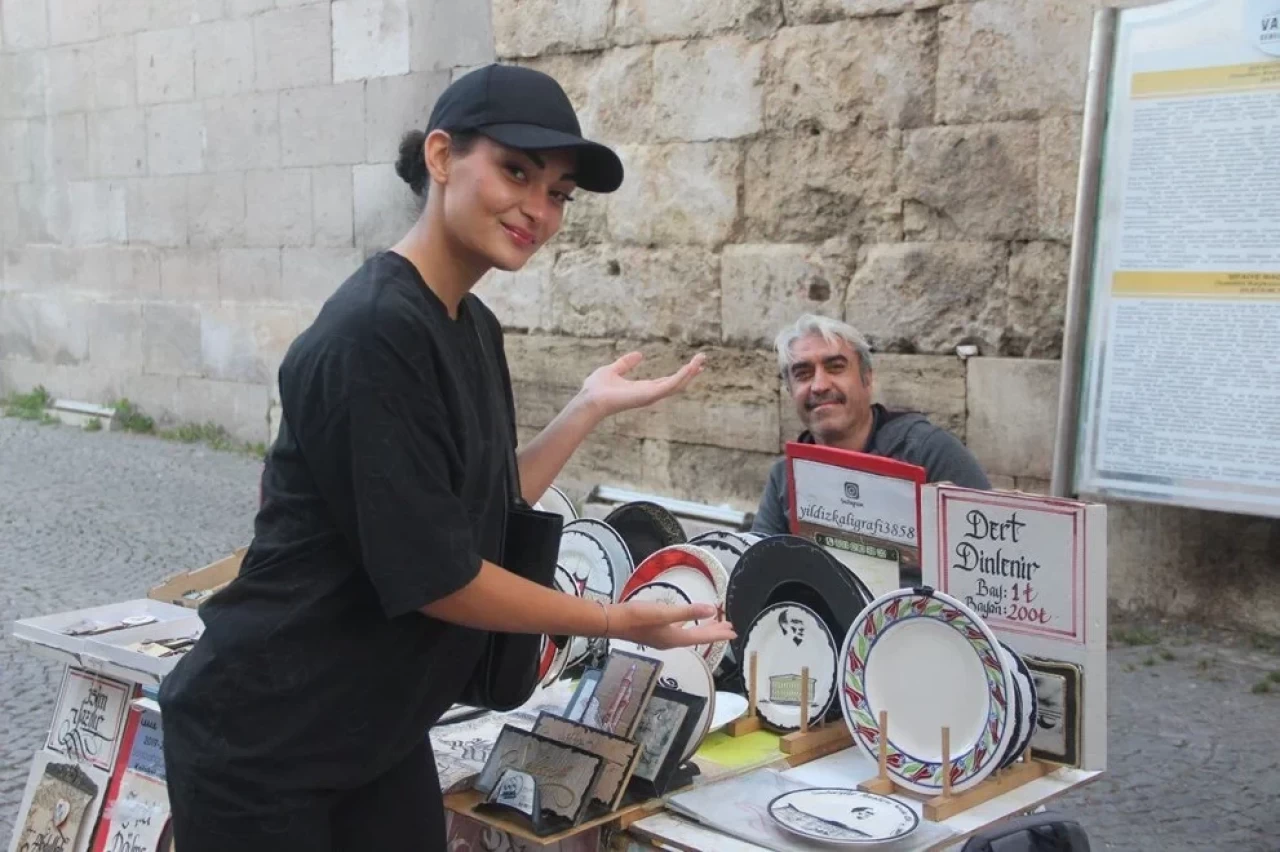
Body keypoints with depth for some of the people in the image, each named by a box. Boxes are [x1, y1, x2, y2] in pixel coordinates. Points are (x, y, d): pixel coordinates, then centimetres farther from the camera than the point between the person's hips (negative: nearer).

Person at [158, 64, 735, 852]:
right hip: (262, 743, -8)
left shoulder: (474, 328, 4)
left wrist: (592, 407, 6)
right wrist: (618, 623, -13)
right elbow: (434, 575, -22)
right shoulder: (377, 331, -24)